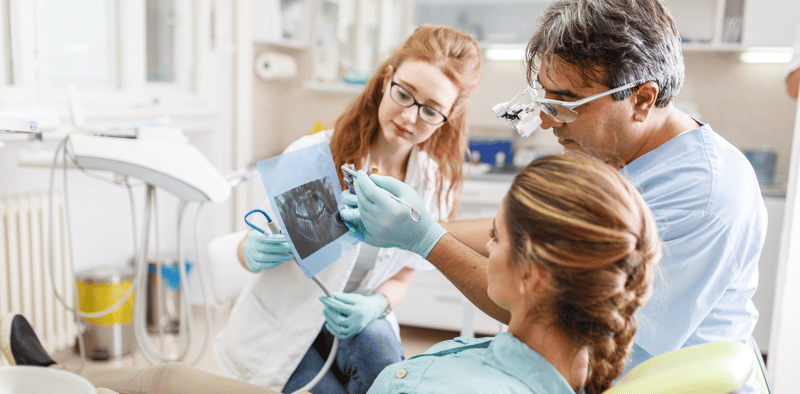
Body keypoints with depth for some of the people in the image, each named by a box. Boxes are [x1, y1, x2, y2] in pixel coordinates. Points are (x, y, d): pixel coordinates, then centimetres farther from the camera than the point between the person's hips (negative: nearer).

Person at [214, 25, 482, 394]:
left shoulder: (436, 186, -9)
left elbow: (398, 280, 0)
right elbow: (249, 248, -10)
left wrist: (375, 305, -23)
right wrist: (253, 253, -35)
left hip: (356, 324, 2)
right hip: (280, 327, -1)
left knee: (374, 336, -31)